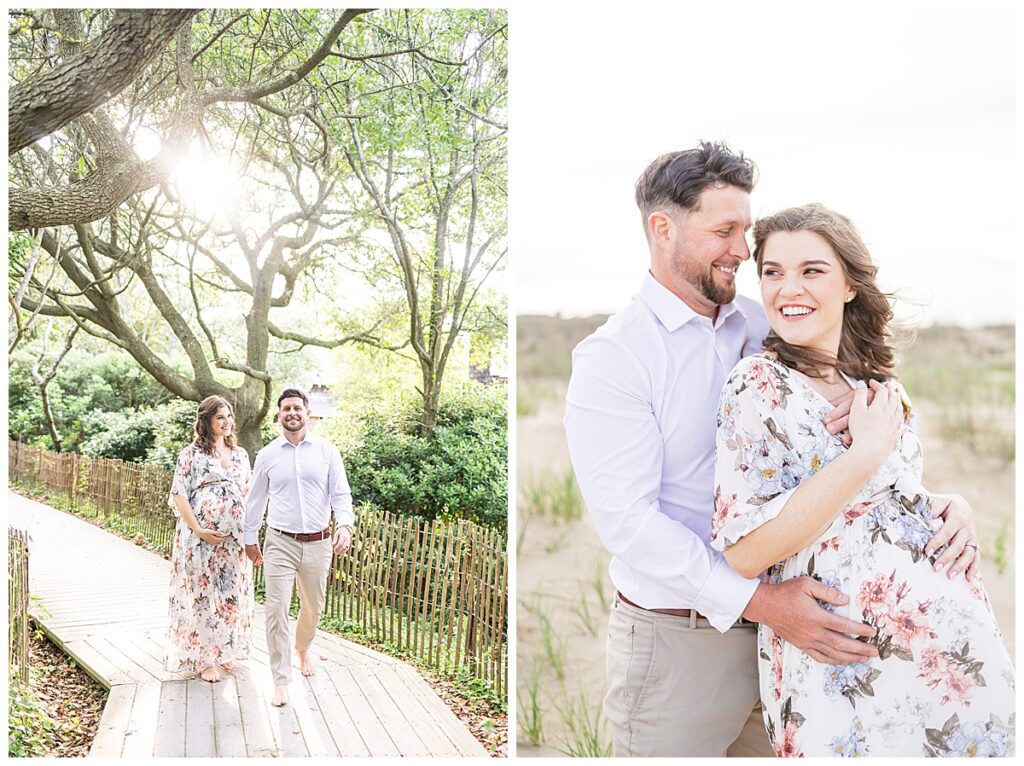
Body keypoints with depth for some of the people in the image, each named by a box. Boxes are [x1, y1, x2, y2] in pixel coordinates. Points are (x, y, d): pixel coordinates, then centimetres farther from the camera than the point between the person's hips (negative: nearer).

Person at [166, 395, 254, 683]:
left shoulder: (240, 454, 11)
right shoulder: (192, 454, -5)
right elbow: (179, 496, -8)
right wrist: (199, 530, -15)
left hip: (235, 538, 5)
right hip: (201, 539, -5)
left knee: (231, 593, 10)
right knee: (202, 594, 0)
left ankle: (225, 651, 26)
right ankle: (203, 659, 11)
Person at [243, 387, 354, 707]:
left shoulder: (327, 452, 0)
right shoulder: (266, 456, 1)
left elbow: (341, 494, -2)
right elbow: (255, 500, 11)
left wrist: (345, 525, -19)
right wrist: (250, 539, 16)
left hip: (318, 544, 1)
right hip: (280, 543, -1)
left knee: (313, 607, 18)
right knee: (277, 612, -6)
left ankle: (303, 649, 48)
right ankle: (281, 681, 3)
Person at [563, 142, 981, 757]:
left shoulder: (766, 326, 5)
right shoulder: (611, 358, -11)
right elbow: (627, 518, -19)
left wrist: (943, 502, -12)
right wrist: (757, 601, -26)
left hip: (782, 629, 5)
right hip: (677, 639, -5)